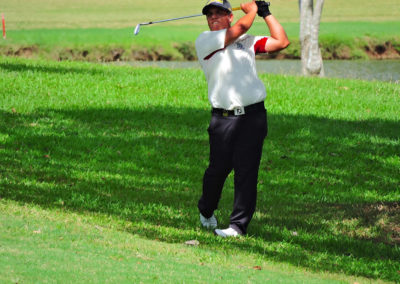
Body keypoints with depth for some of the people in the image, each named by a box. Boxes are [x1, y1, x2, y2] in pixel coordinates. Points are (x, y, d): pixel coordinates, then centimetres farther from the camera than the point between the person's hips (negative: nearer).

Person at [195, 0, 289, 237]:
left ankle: (239, 225, -1)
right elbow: (239, 29, -4)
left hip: (253, 115, 2)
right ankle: (206, 211, 27)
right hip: (223, 118, -2)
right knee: (218, 169, 1)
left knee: (246, 171, -4)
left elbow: (282, 42, 14)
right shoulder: (205, 41, 5)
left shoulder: (248, 41, 18)